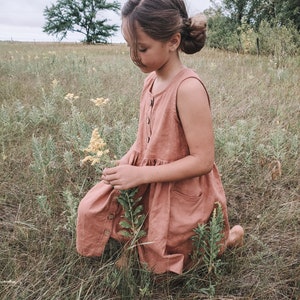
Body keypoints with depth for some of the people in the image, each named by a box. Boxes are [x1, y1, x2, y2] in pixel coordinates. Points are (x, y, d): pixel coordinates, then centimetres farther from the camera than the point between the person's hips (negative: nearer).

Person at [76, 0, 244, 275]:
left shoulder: (188, 88, -26)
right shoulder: (151, 80, -1)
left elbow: (203, 160, -26)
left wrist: (140, 174, -26)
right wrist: (125, 166, -4)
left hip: (180, 194, -7)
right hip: (148, 184, 7)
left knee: (160, 263, 12)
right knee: (92, 209, 7)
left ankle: (229, 237, 28)